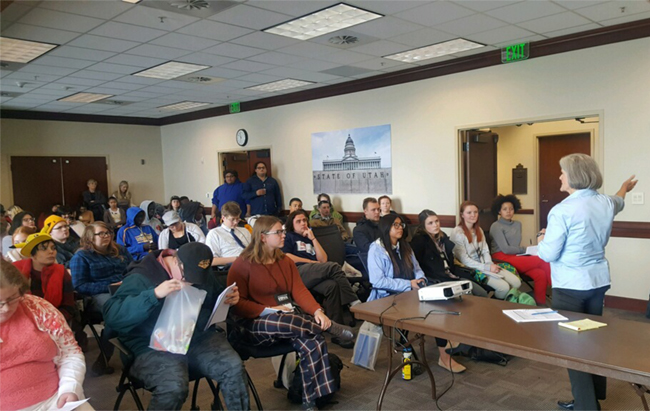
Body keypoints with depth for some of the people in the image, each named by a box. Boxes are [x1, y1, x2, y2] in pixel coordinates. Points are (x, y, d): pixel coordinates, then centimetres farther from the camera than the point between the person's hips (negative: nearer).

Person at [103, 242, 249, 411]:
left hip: (199, 337, 5)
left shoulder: (203, 273, 7)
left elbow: (214, 303, 25)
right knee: (174, 386, -33)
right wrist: (154, 295, -33)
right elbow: (111, 316, -22)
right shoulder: (142, 277, -11)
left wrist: (229, 299, 0)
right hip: (155, 345, -5)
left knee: (234, 368, -18)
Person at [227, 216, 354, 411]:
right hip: (256, 323, -5)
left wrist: (317, 311, -17)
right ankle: (329, 327, -16)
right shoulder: (242, 264, -7)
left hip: (289, 316, 5)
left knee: (314, 343, -27)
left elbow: (299, 290, 1)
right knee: (287, 323, -40)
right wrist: (269, 310, -21)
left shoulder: (286, 261, 11)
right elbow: (237, 303, -11)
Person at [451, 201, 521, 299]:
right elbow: (464, 259, -15)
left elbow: (485, 251, 12)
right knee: (504, 287, -23)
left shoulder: (478, 230, 15)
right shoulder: (457, 232, -11)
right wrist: (487, 268, -17)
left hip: (484, 265, 8)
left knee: (516, 282, -10)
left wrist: (490, 265, -9)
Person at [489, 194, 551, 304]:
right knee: (543, 261, -21)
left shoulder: (518, 224, 17)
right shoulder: (496, 226, -5)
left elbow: (516, 246, 16)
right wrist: (525, 249, -3)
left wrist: (523, 251, -6)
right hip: (502, 259, -6)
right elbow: (505, 249, -12)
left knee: (540, 274, -25)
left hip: (516, 257, 7)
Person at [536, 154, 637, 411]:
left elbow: (548, 254, -17)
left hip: (570, 286, -8)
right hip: (598, 280, 8)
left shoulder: (563, 210, -21)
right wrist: (625, 188, 51)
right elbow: (618, 202, 29)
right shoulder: (605, 203, 2)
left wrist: (543, 240, 5)